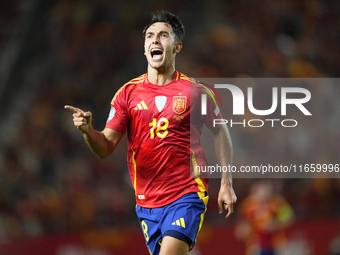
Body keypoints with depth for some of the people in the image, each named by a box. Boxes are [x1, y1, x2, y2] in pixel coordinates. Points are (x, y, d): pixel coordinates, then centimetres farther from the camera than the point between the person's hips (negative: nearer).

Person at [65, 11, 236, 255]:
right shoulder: (128, 93, 3)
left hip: (187, 196, -3)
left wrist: (226, 183, 6)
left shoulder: (195, 92, -2)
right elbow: (105, 148, 0)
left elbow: (220, 132, 12)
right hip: (146, 203, 4)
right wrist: (87, 130, -22)